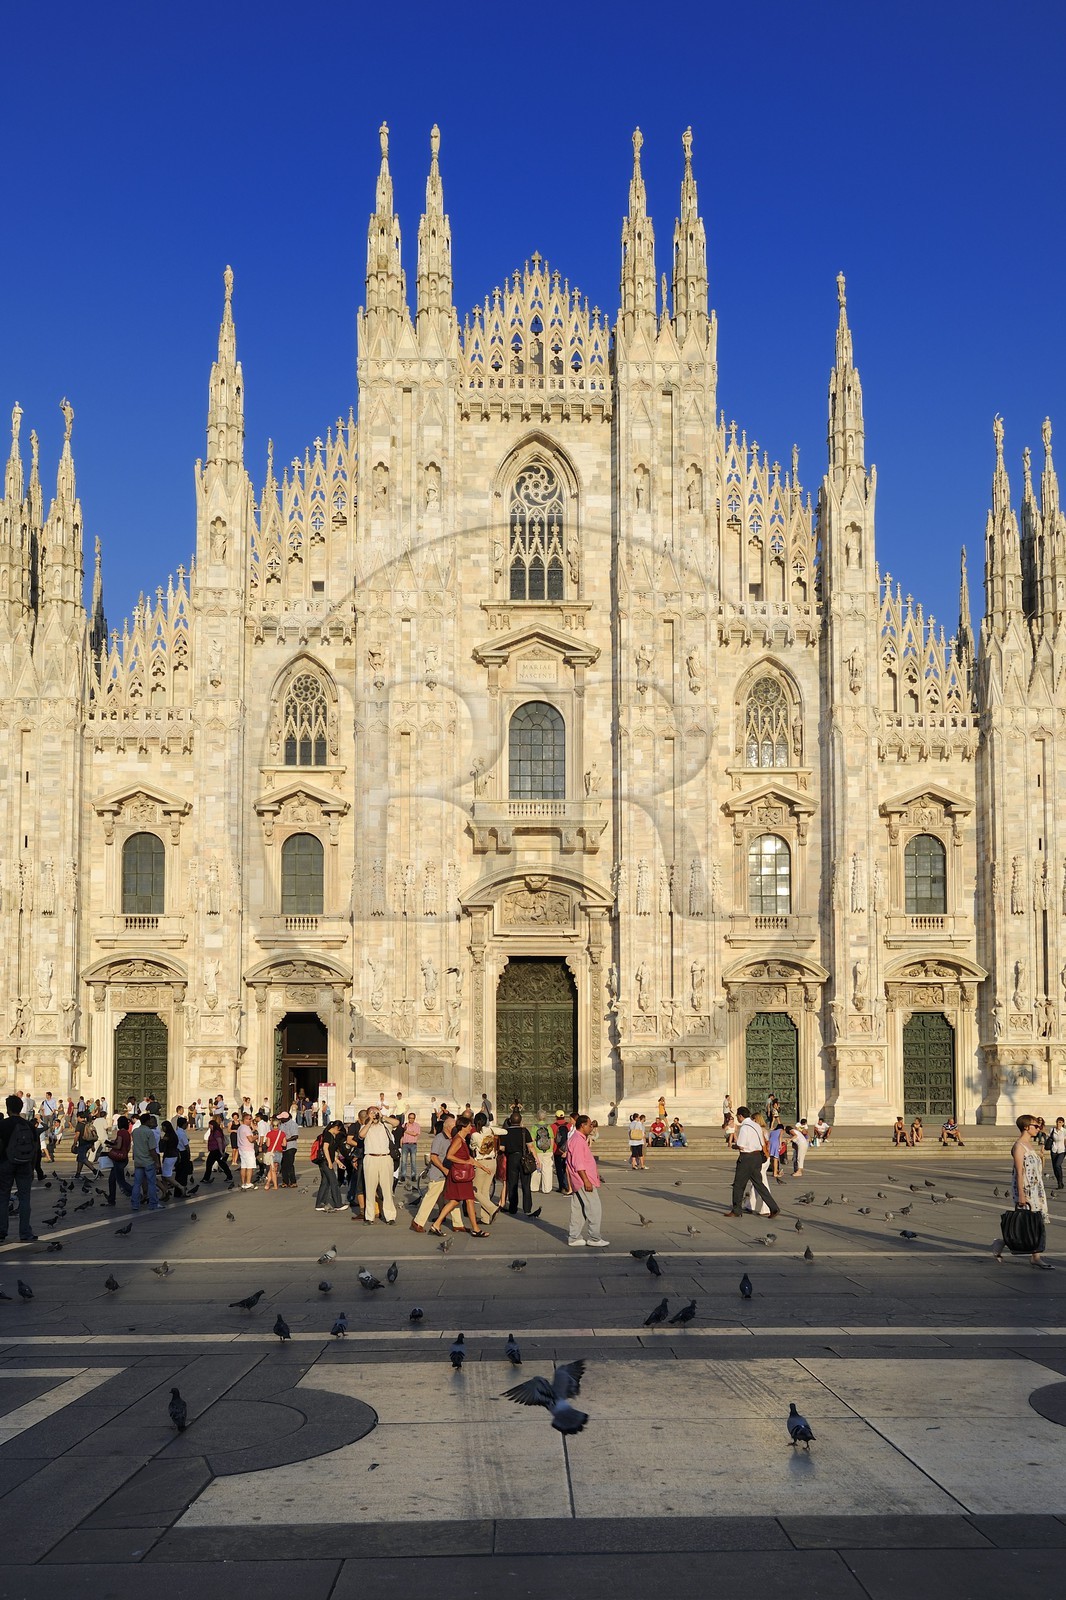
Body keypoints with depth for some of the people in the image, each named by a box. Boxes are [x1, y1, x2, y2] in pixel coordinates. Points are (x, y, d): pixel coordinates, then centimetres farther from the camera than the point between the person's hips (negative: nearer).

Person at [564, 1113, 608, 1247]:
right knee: (594, 1209, -6)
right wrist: (586, 1181, -23)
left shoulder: (580, 1139, 17)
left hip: (579, 1182, 11)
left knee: (578, 1210, 11)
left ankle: (574, 1238, 14)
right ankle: (594, 1238, -4)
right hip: (583, 1181, -11)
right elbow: (578, 1164, -22)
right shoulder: (578, 1140, -17)